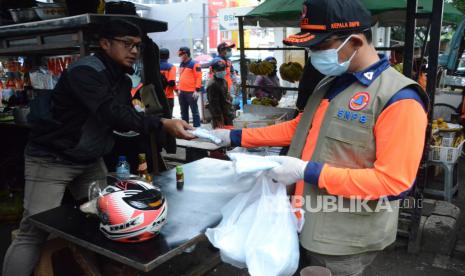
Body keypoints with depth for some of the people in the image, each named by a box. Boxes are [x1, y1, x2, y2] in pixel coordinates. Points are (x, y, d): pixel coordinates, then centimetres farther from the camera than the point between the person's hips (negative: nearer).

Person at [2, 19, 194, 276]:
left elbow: (125, 120, 4)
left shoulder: (122, 80, 6)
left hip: (90, 161, 8)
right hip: (51, 160, -8)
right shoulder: (85, 71, -23)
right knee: (34, 233, -7)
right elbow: (113, 113, -36)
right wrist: (163, 124, -40)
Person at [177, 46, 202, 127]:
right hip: (182, 92, 8)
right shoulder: (181, 64, 17)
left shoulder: (194, 64, -8)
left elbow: (199, 77, -12)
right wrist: (179, 89, 18)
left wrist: (197, 90, -17)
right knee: (184, 112, 14)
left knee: (194, 111, -3)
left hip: (191, 92, -8)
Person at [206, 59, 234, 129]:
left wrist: (230, 112, 16)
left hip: (227, 116, 9)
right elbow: (214, 104, -19)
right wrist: (219, 120, -20)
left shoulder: (224, 81, 11)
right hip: (220, 117, -9)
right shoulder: (212, 84, -17)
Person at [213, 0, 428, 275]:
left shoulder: (398, 99, -20)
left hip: (345, 241, -7)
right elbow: (299, 128, 15)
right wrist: (235, 137, 10)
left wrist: (308, 171, -26)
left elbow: (394, 182, -23)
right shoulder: (330, 83, 8)